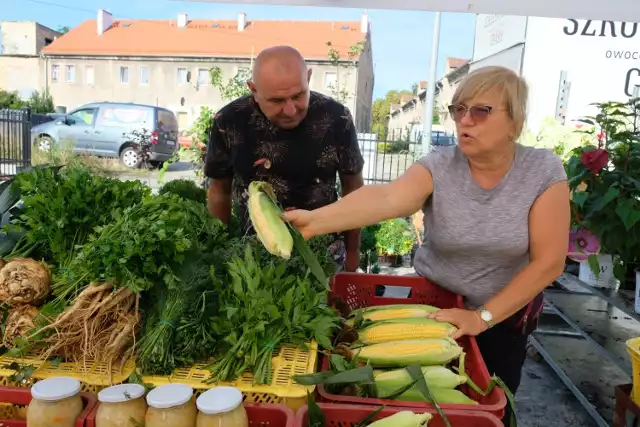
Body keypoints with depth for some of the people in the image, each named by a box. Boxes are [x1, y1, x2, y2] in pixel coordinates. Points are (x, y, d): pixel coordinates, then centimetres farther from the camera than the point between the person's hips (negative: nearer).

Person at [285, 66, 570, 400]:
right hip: (433, 304, 0)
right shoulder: (439, 167, -18)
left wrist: (483, 316, -21)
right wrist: (316, 220, -56)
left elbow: (548, 262, -17)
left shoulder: (544, 171, -16)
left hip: (507, 314, 0)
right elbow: (386, 198, -38)